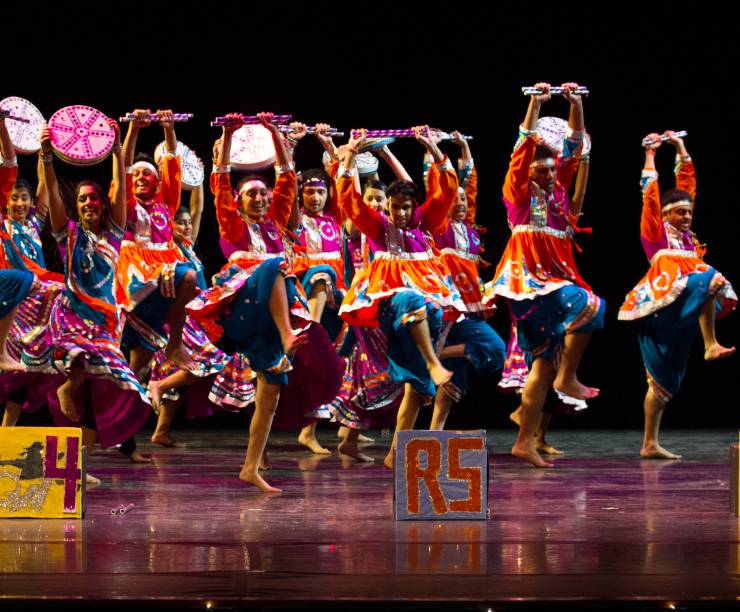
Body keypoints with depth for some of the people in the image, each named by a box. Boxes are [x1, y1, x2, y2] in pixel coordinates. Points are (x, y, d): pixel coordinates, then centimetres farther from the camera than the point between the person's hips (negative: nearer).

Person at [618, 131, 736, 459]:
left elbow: (687, 182, 23)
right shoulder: (656, 230, 2)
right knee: (711, 280, -19)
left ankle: (650, 444, 6)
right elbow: (650, 194, -4)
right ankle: (711, 345, -21)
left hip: (676, 318, 7)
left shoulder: (685, 232, 20)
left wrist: (681, 149, 25)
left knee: (663, 381, 5)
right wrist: (650, 155, 1)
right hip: (663, 302, -7)